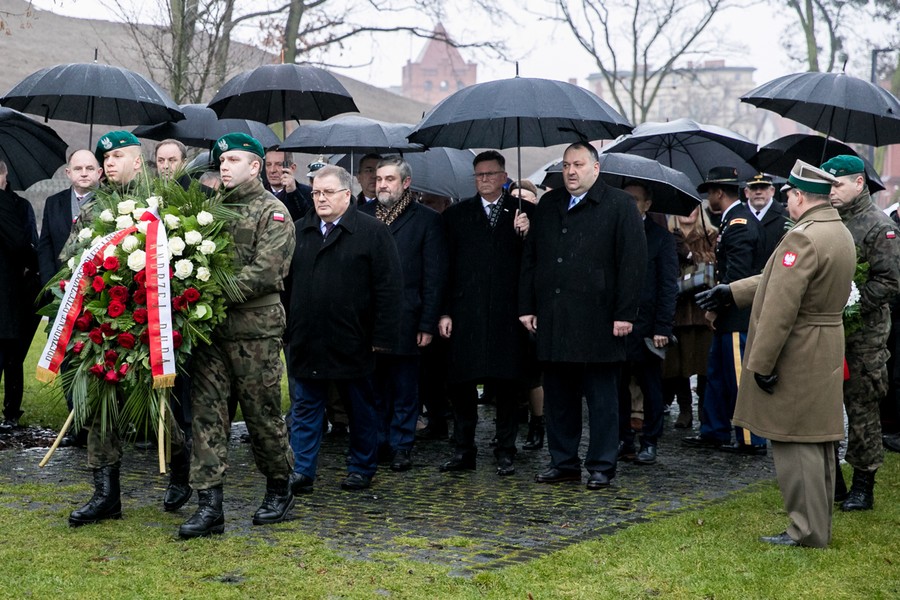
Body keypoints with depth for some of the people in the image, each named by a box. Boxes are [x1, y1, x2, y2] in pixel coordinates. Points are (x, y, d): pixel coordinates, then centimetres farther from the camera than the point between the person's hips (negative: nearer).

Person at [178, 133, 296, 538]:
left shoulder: (272, 212, -3)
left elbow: (264, 272, -14)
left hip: (255, 329, -5)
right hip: (211, 327, 5)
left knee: (262, 413, 4)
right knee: (207, 411, 0)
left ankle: (279, 490, 24)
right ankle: (209, 505, 2)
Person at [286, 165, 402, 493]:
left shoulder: (373, 232, -4)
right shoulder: (299, 231, 10)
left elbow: (389, 288, -8)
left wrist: (383, 336, -13)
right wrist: (284, 328, 6)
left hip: (352, 341, -3)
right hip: (305, 340, 3)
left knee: (361, 407, 10)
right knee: (305, 407, 5)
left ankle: (362, 468, 23)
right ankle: (303, 471, 11)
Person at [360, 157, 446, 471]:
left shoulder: (426, 220, 1)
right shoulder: (362, 215, 9)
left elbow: (434, 276, -2)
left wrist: (428, 324, -8)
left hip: (404, 321, -3)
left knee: (404, 389, 4)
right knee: (372, 386, 10)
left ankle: (401, 445, 15)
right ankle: (376, 442, 21)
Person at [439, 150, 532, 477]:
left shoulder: (522, 212, 8)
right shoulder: (456, 214, 11)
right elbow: (446, 266, 7)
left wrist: (524, 235, -16)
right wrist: (445, 312, 1)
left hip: (507, 313, -1)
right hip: (466, 312, 1)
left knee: (507, 384, 2)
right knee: (461, 383, 2)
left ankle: (505, 452, 12)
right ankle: (463, 450, 13)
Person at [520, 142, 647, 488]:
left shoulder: (620, 206, 0)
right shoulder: (548, 206, 16)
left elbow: (633, 262, -7)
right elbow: (530, 258, 18)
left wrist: (625, 314, -13)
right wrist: (527, 306, 10)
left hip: (597, 323, -5)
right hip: (552, 323, 5)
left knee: (602, 400, 2)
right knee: (557, 397, 10)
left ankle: (601, 467, 10)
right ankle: (563, 463, 19)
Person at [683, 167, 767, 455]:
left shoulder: (740, 224, -17)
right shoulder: (734, 220, 14)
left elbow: (737, 274, -24)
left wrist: (716, 307, -16)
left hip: (738, 315, -10)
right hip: (729, 315, 10)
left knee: (740, 378, -3)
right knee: (716, 374, 16)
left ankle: (752, 441, 4)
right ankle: (714, 432, 26)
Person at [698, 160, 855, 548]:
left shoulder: (803, 238, -22)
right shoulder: (839, 233, 11)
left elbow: (780, 308, -25)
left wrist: (762, 363, -21)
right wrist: (733, 291, 21)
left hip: (796, 359, -10)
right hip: (826, 354, 10)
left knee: (796, 443, -1)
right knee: (819, 441, 15)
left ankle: (807, 531, 4)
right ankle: (819, 525, 25)